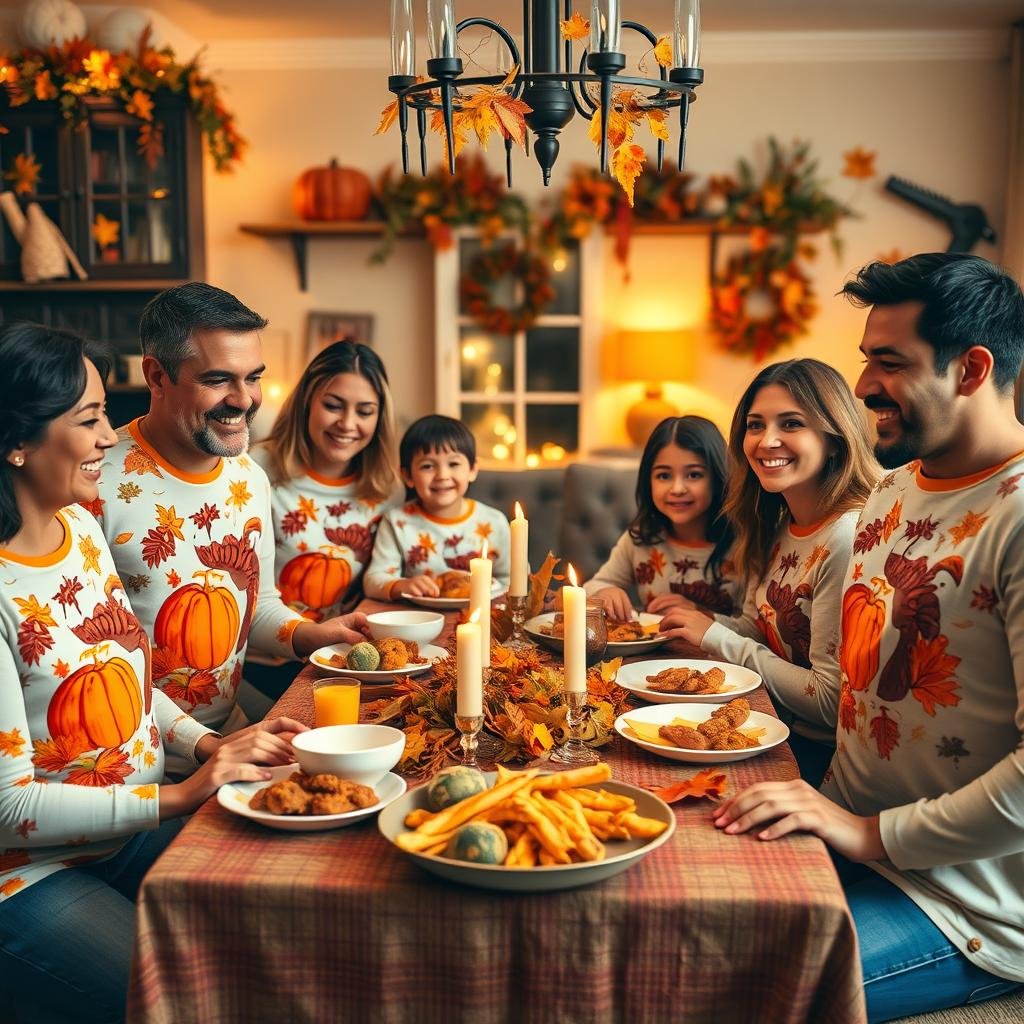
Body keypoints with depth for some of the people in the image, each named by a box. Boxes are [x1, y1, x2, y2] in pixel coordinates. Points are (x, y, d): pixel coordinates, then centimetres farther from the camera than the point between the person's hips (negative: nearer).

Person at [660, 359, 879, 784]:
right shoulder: (779, 524, 5)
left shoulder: (848, 538, -23)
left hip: (820, 753, -7)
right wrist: (701, 623, -6)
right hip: (780, 730, 7)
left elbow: (831, 701, -22)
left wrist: (719, 639, -14)